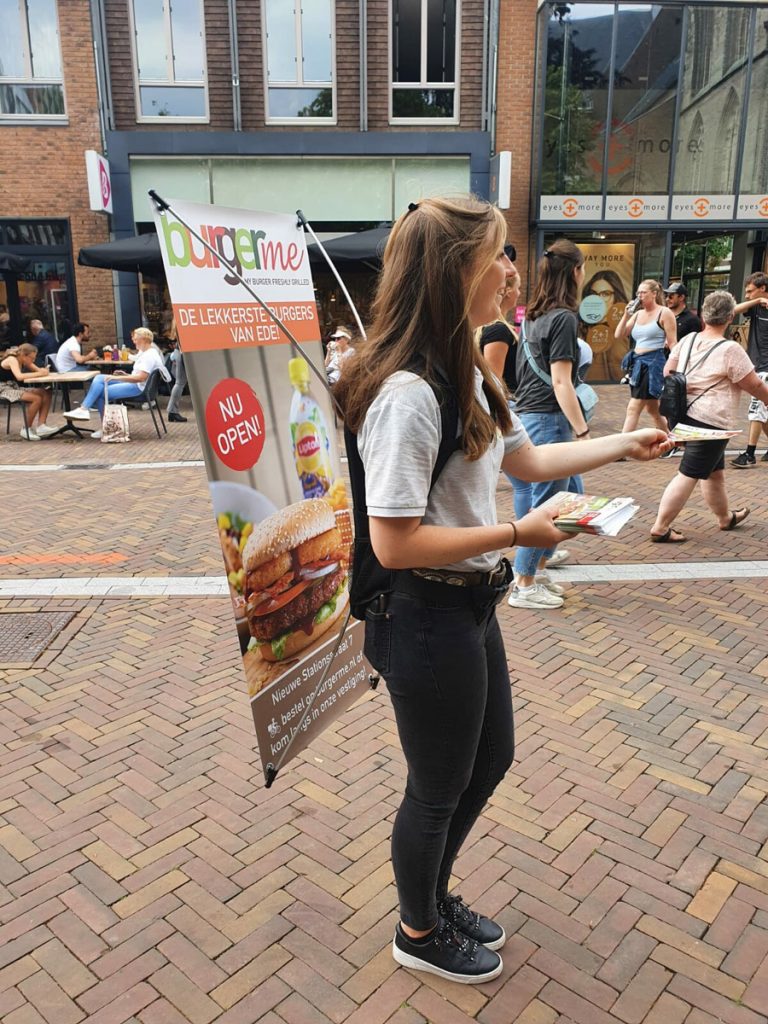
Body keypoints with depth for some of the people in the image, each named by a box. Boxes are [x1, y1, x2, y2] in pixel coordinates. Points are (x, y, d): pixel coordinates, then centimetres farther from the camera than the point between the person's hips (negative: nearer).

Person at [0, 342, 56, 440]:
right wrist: (39, 374, -32)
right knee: (37, 399, -26)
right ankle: (26, 429, -11)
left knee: (46, 393, -5)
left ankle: (41, 426, -11)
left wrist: (43, 371, -21)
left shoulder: (24, 361, 6)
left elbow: (38, 370, 4)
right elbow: (19, 376, -36)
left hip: (14, 388, 9)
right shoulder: (12, 359, -19)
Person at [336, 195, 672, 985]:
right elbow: (393, 543, -27)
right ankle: (418, 934, 44)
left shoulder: (466, 374, 5)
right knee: (439, 788, 13)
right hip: (425, 621, -10)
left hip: (470, 607, 10)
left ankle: (433, 896, 51)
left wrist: (623, 445, 19)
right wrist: (518, 534, -20)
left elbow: (527, 459, 18)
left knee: (491, 758, 25)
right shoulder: (408, 393, -26)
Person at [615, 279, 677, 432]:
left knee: (633, 407, -11)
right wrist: (626, 315, -1)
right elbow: (619, 335, 9)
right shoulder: (637, 314, 13)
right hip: (637, 362, 8)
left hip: (654, 362, -7)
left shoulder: (664, 313, -6)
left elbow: (673, 343, -8)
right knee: (651, 408, 15)